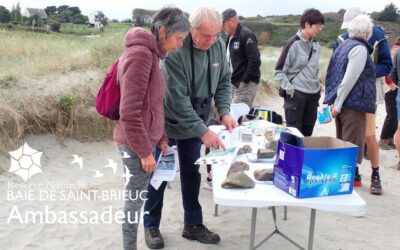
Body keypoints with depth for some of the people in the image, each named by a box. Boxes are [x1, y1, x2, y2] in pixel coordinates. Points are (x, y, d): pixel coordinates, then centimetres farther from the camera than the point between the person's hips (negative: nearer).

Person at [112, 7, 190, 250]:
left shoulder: (150, 53, 10)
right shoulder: (140, 54, -21)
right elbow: (129, 112, -23)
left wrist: (160, 137, 14)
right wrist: (144, 151, -19)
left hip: (145, 139, 9)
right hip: (135, 143, -9)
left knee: (137, 196, 18)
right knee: (136, 197, 4)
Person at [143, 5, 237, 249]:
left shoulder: (219, 45, -10)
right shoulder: (174, 50, -29)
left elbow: (224, 81, 1)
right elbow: (178, 99, -30)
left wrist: (224, 112, -14)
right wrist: (203, 131, -31)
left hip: (196, 120, 5)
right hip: (167, 120, -5)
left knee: (192, 172, 14)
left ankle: (193, 224, 28)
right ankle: (151, 226, 25)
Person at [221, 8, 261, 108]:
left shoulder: (246, 35, -14)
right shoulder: (230, 37, 13)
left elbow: (255, 60, -21)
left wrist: (245, 80, -18)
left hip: (245, 84, -9)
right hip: (233, 82, 9)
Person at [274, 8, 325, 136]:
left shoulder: (316, 45, 9)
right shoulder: (293, 44, -11)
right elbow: (279, 71, -10)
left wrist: (318, 84, 12)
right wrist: (289, 88, -15)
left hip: (313, 94, 7)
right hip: (296, 94, -6)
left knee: (308, 131, 11)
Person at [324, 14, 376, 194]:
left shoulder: (343, 46, 16)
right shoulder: (360, 49, -12)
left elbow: (333, 75, 17)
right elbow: (349, 79, -19)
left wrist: (335, 102, 15)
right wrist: (337, 104, -17)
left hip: (343, 105, 9)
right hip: (354, 104, -9)